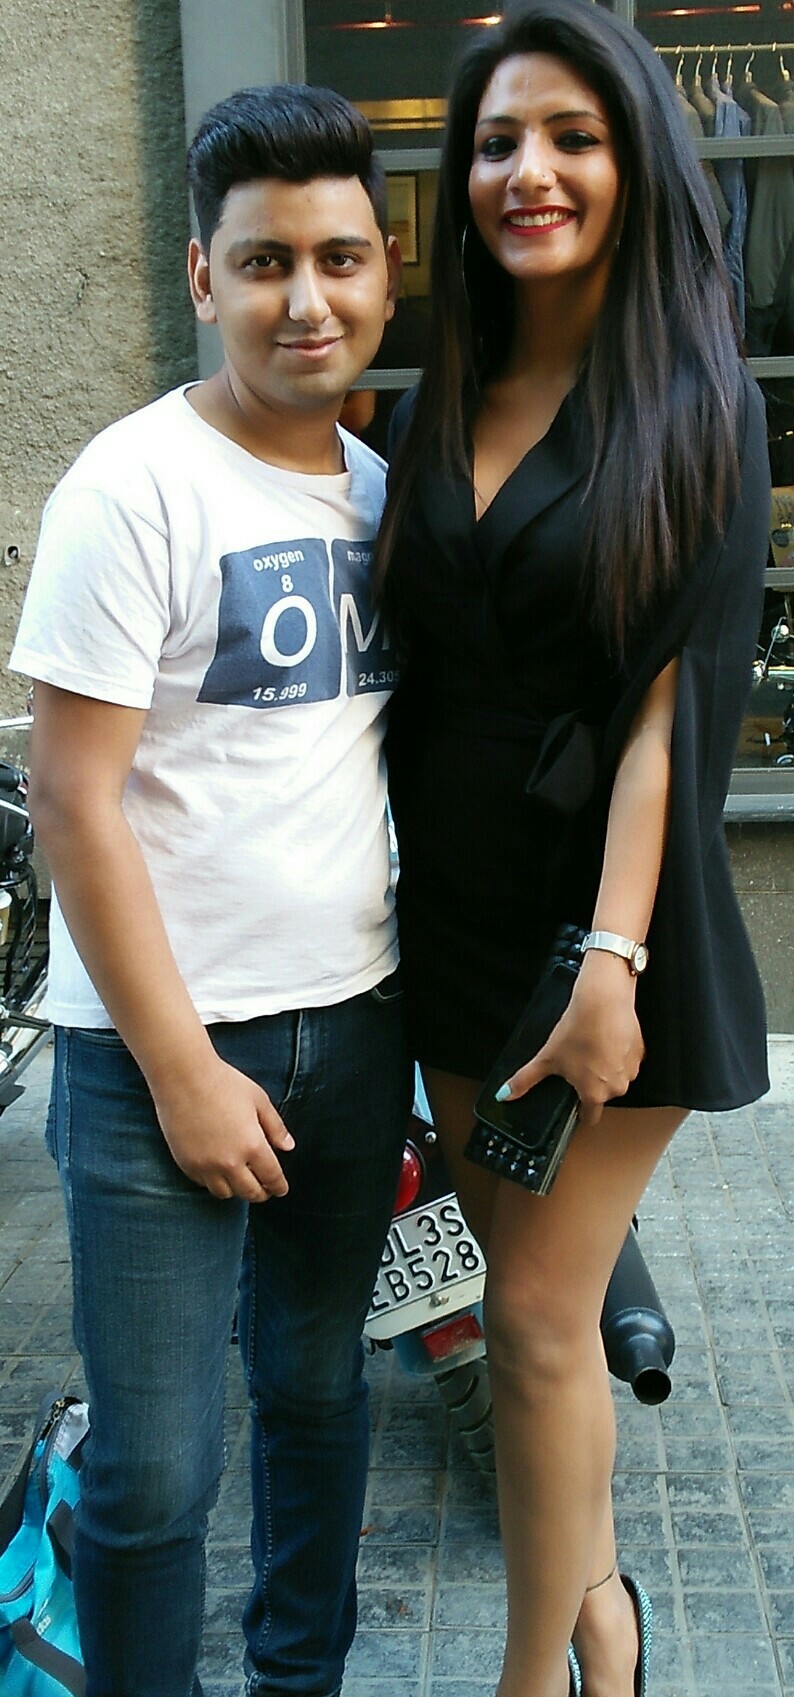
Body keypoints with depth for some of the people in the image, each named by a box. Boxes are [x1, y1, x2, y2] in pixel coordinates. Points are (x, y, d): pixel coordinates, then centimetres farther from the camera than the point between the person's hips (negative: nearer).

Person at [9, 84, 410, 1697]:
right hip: (162, 1042, -6)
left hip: (353, 1021, 6)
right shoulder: (136, 486, -11)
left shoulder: (381, 486, 8)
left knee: (319, 1393, 19)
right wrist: (182, 1067, -14)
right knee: (156, 1470, 1)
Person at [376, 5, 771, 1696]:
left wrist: (611, 954, -20)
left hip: (605, 910, -5)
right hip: (458, 911, 6)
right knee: (533, 1291, 15)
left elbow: (676, 700, -13)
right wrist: (399, 891, 7)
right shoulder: (441, 405, 10)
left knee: (538, 1313, -1)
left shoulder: (695, 407, -6)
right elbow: (416, 673, 12)